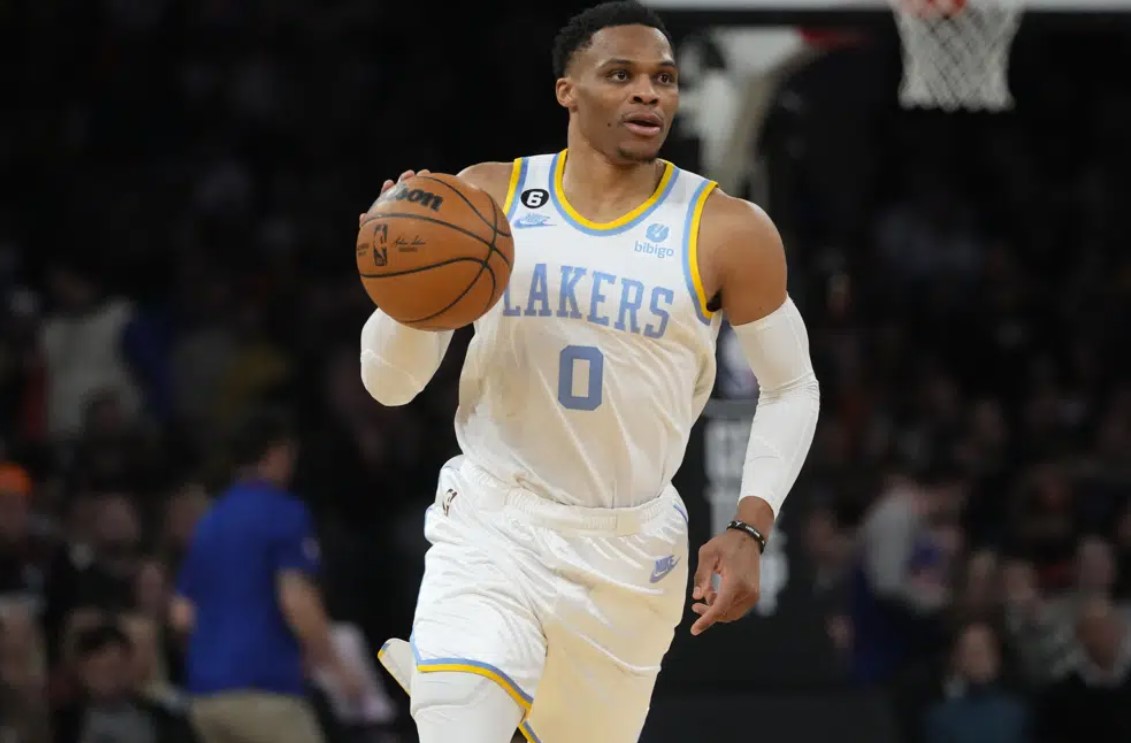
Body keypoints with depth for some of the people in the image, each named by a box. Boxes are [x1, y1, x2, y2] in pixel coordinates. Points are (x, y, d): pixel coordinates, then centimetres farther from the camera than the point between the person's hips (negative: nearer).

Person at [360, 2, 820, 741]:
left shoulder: (726, 232, -7)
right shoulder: (488, 199, -4)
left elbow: (791, 388, 6)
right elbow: (390, 383, -1)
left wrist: (750, 530, -7)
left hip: (629, 547, 1)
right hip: (494, 523, -1)